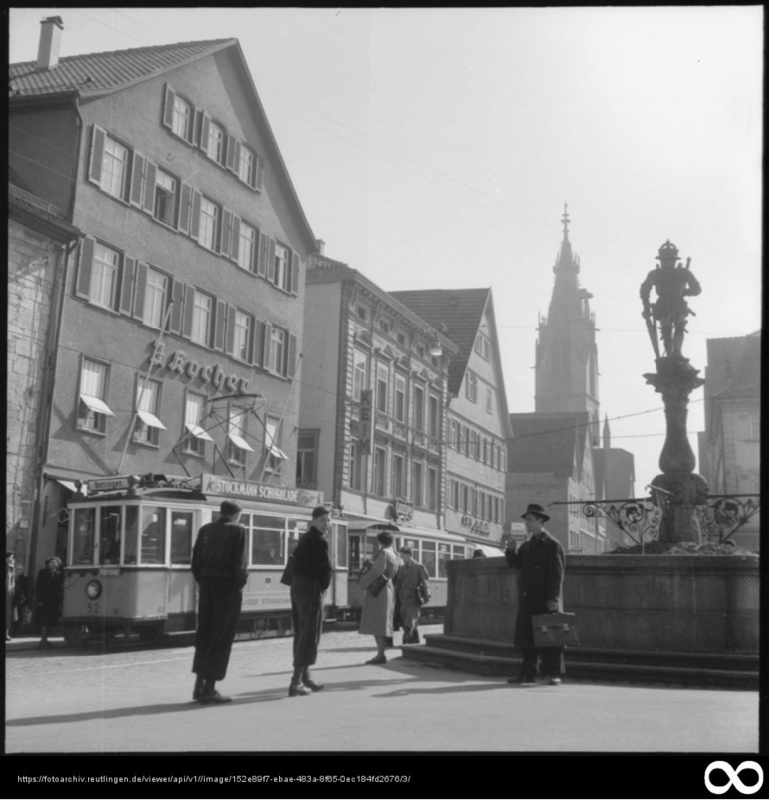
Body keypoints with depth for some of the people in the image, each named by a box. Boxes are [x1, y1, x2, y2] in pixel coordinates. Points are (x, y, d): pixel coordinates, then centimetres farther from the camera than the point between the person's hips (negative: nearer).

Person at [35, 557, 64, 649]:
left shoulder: (59, 574, 10)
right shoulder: (42, 573, 3)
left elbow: (61, 588, 7)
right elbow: (38, 586, -1)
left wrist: (60, 600, -2)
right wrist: (39, 600, -8)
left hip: (54, 601, 3)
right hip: (44, 600, -3)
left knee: (50, 622, 4)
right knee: (45, 622, -8)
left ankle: (44, 640, 13)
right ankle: (43, 641, -5)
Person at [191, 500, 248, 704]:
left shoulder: (205, 530, 10)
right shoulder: (238, 531, -6)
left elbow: (195, 562, 6)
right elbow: (240, 563, -13)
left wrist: (203, 582, 11)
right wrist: (239, 584, -2)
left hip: (207, 585, 6)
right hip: (228, 587, -5)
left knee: (204, 634, 14)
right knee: (222, 638, 0)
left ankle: (199, 685, 16)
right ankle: (209, 689, 0)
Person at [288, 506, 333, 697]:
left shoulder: (305, 538, 16)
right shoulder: (319, 541, -13)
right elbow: (326, 568, -15)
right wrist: (323, 586, 4)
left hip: (297, 586, 10)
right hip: (311, 588, -10)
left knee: (301, 634, 16)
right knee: (310, 635, -5)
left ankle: (305, 677, 27)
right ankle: (296, 683, -7)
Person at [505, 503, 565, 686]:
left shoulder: (553, 545, -5)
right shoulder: (526, 546, 18)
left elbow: (556, 573, -10)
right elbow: (515, 563, 11)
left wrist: (553, 599, -16)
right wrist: (511, 550, -7)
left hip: (545, 601, -7)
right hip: (527, 599, 7)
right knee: (526, 637, 6)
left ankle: (554, 674, 1)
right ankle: (528, 673, 12)